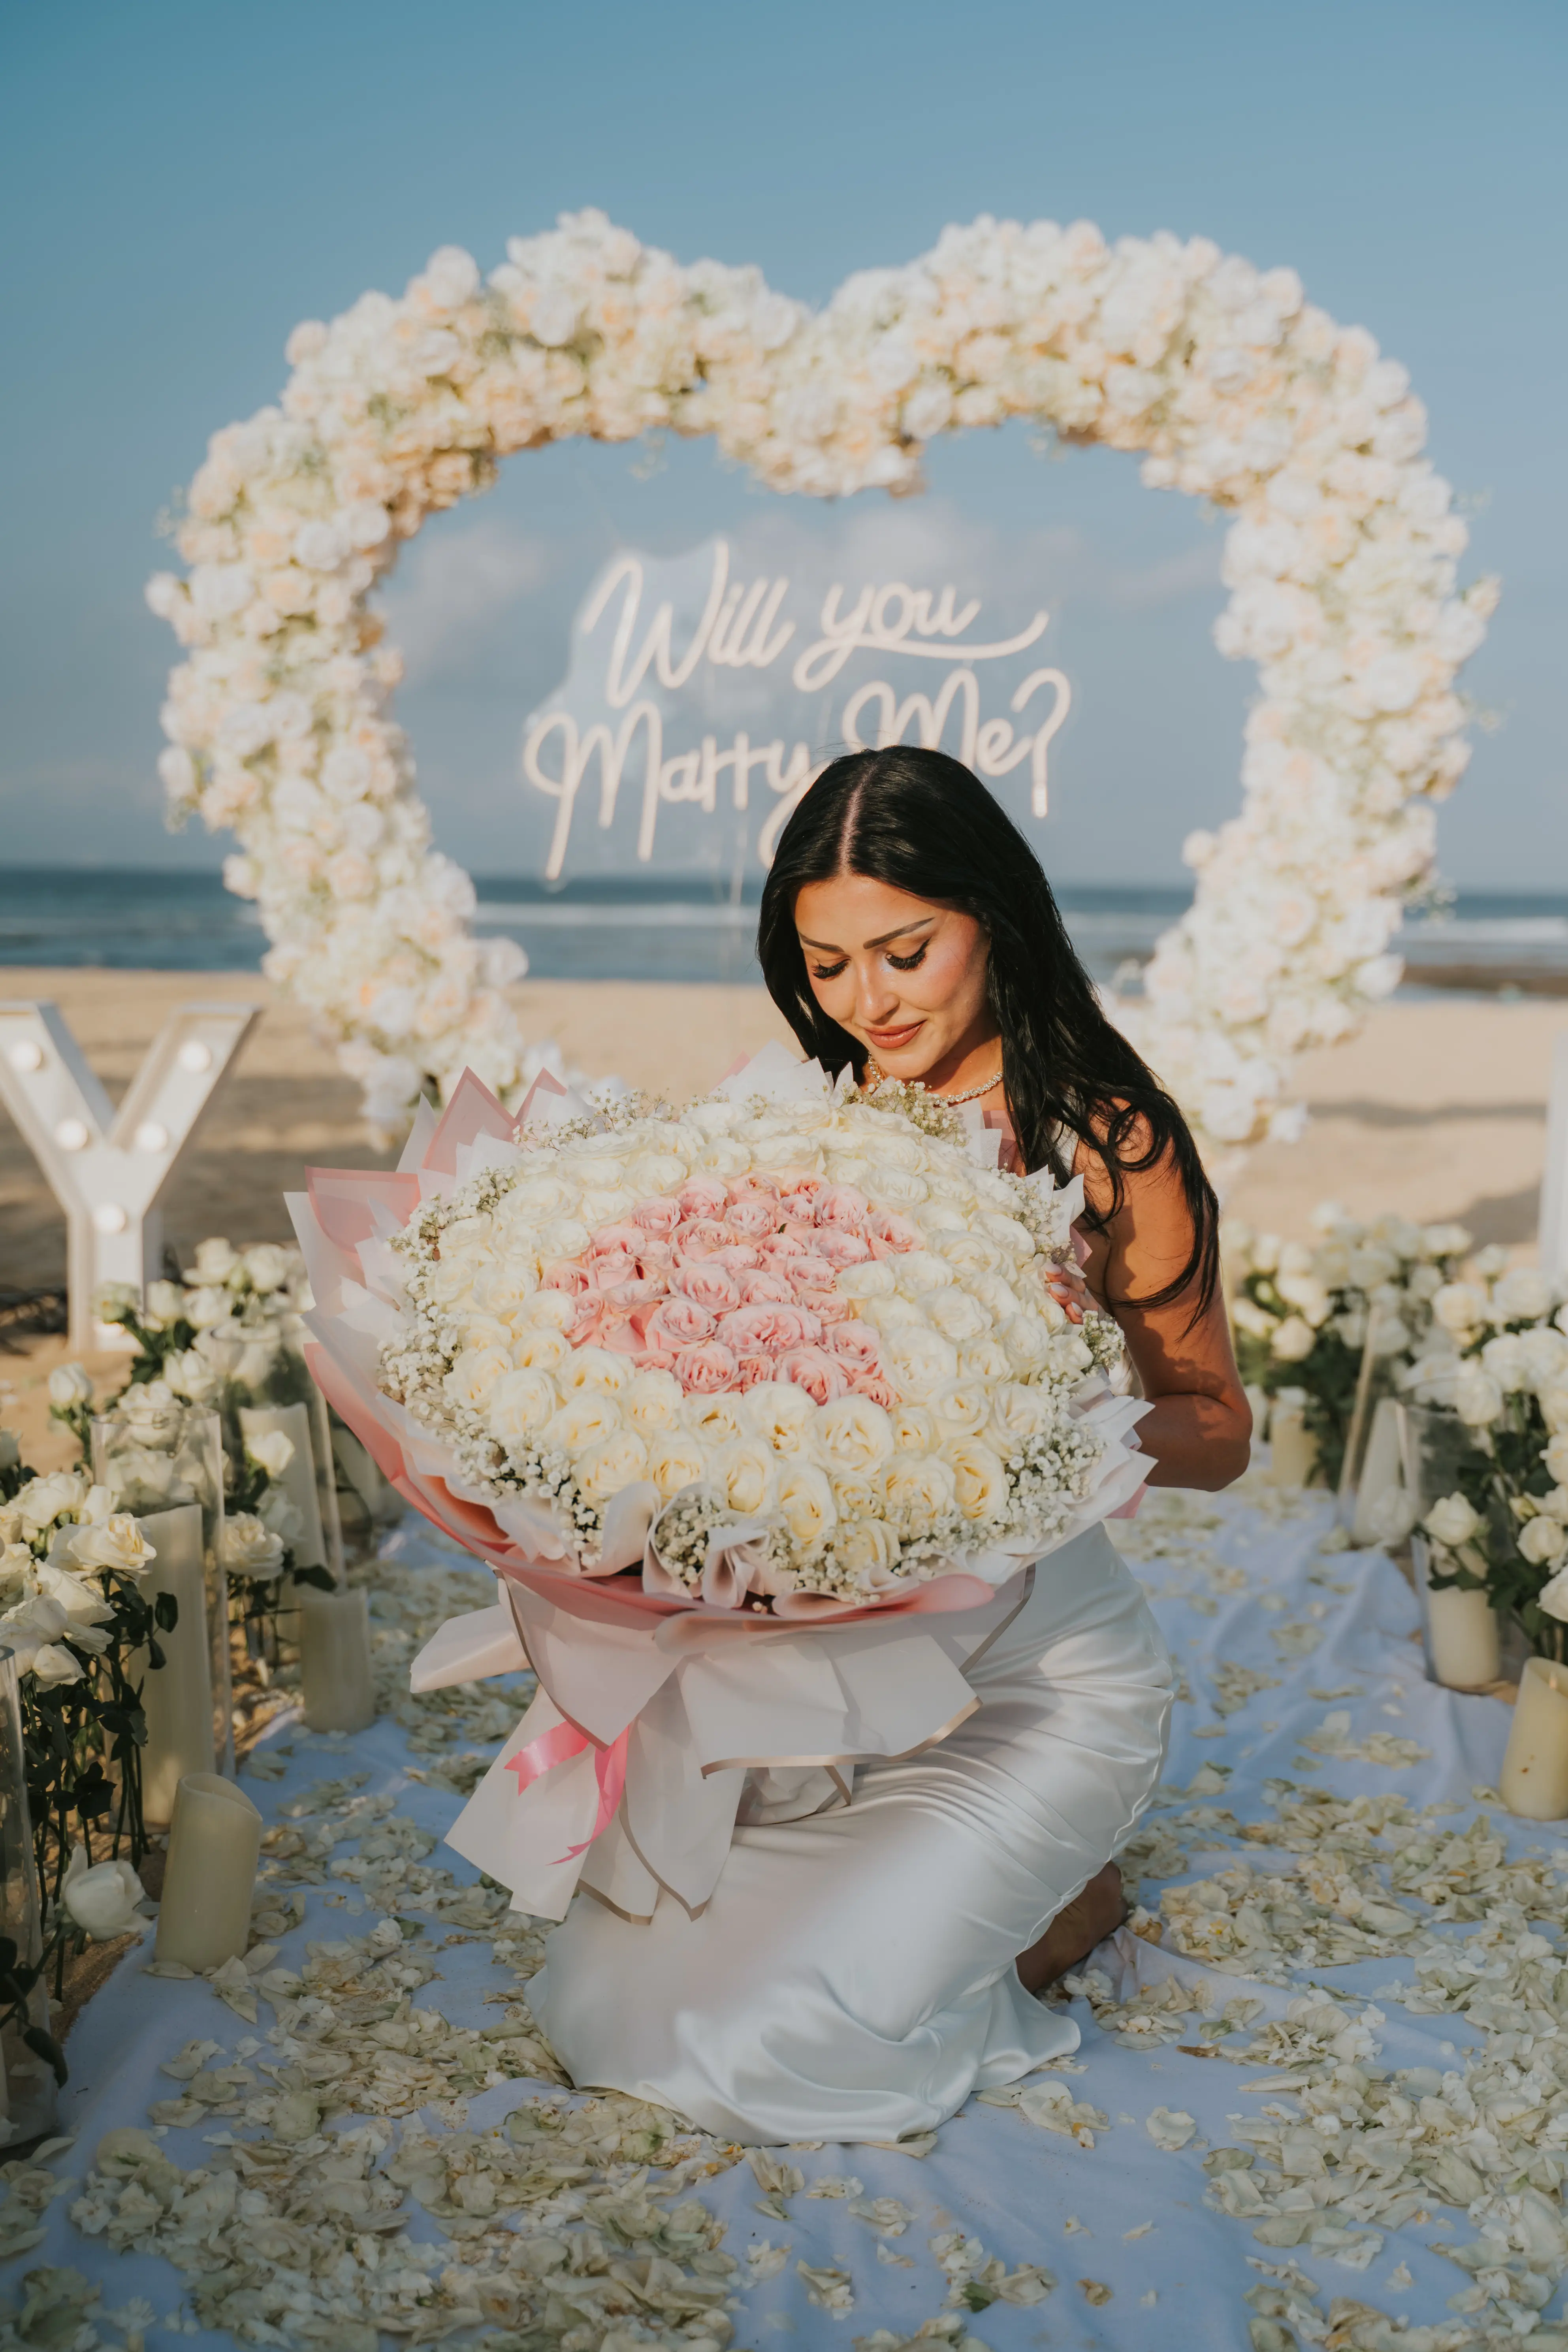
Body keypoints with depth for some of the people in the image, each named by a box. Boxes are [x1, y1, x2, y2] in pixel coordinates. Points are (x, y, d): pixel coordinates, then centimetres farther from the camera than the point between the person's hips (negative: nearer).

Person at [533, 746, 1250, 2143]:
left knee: (744, 2040, -15)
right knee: (597, 2000, -1)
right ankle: (932, 1896, 21)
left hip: (1038, 1675, -5)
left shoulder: (1104, 1141, -11)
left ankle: (1053, 1906, 12)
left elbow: (1217, 1434, -7)